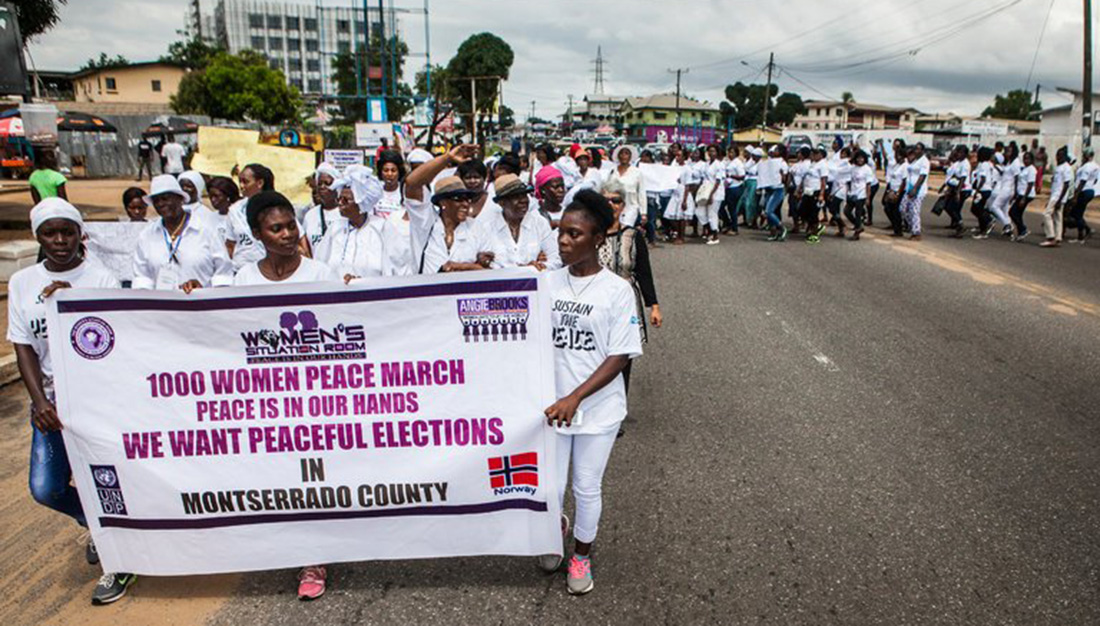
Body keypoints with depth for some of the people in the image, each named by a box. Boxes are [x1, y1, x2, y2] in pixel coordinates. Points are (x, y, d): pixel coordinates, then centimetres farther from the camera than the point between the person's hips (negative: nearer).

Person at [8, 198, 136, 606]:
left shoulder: (101, 280, -5)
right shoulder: (22, 282, 5)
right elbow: (23, 347, 0)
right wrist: (40, 401, -10)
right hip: (50, 397, 4)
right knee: (45, 488, 2)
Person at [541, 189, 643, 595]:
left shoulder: (616, 290, -11)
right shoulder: (548, 283, -2)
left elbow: (620, 357, -12)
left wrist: (575, 397, -21)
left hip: (598, 409, -2)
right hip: (551, 404, 2)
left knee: (587, 489, 11)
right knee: (550, 486, 10)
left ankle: (582, 555, 38)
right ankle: (558, 528, 45)